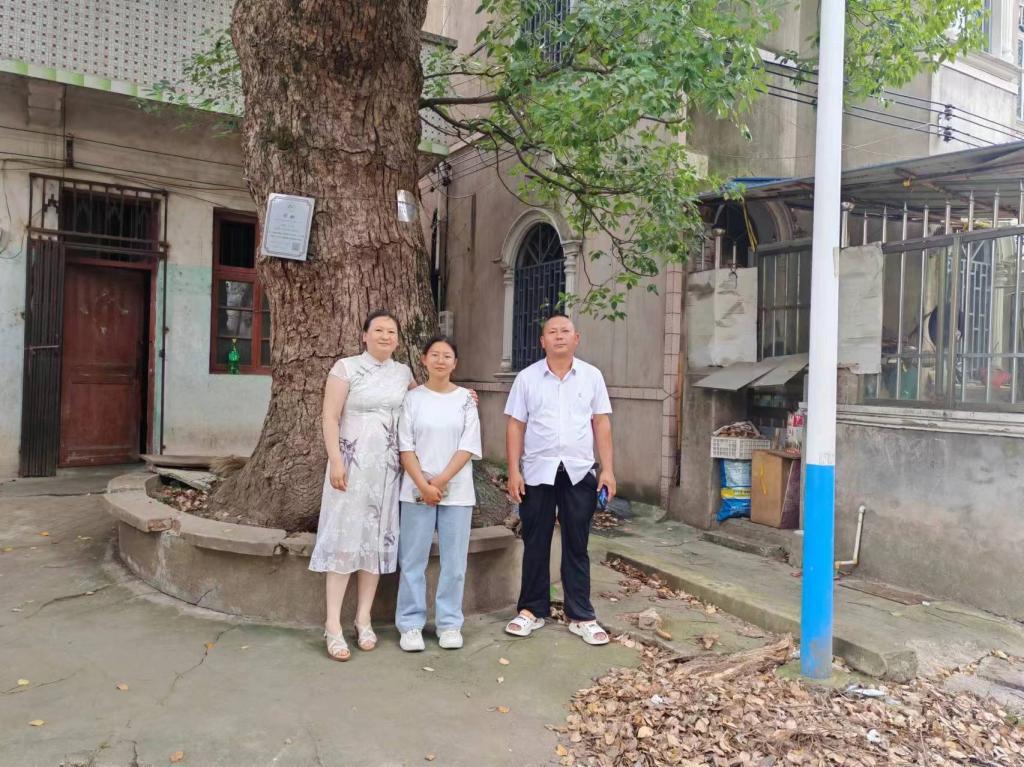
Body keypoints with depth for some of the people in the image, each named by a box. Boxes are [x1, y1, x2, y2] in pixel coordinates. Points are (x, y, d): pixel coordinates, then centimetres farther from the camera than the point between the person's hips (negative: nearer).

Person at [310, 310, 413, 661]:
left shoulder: (403, 372, 9)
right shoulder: (346, 367, -4)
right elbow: (330, 417, -7)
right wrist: (335, 461, -16)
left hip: (389, 467, 4)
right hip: (353, 463, -4)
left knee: (378, 538, 6)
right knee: (345, 537, -4)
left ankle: (363, 620, 16)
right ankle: (333, 625, 2)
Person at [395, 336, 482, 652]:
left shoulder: (466, 399, 4)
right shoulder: (413, 398, 3)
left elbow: (469, 447, -2)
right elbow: (405, 447, -1)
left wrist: (441, 481, -11)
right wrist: (424, 485, -12)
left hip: (457, 491, 1)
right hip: (417, 490, 0)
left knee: (454, 561, 4)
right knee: (412, 560, 3)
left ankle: (449, 623, 17)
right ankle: (411, 624, 14)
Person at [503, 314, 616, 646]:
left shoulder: (592, 376, 4)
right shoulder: (527, 377, 1)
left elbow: (601, 424, 5)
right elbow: (516, 426, 1)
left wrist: (608, 469, 0)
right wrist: (514, 471, -5)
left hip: (579, 472, 1)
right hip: (537, 472, 0)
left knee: (576, 547, 8)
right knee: (535, 545, 9)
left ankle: (581, 616, 18)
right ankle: (532, 610, 23)